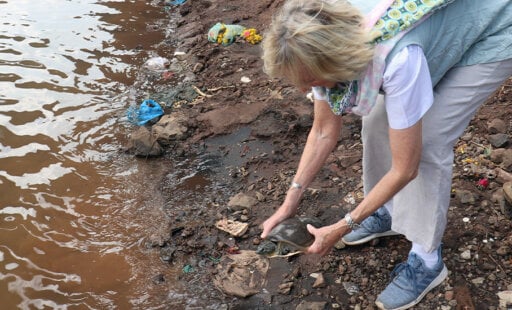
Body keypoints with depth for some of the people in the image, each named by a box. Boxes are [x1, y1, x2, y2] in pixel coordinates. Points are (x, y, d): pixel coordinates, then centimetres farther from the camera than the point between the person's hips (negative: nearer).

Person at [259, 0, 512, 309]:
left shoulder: (399, 57, -43)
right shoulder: (325, 41, -22)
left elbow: (406, 168, -31)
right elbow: (324, 131, -8)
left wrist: (343, 227, -24)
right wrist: (291, 201, -13)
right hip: (441, 25, 6)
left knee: (428, 144, -15)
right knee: (378, 124, -1)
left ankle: (427, 260, 3)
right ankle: (388, 212, 24)